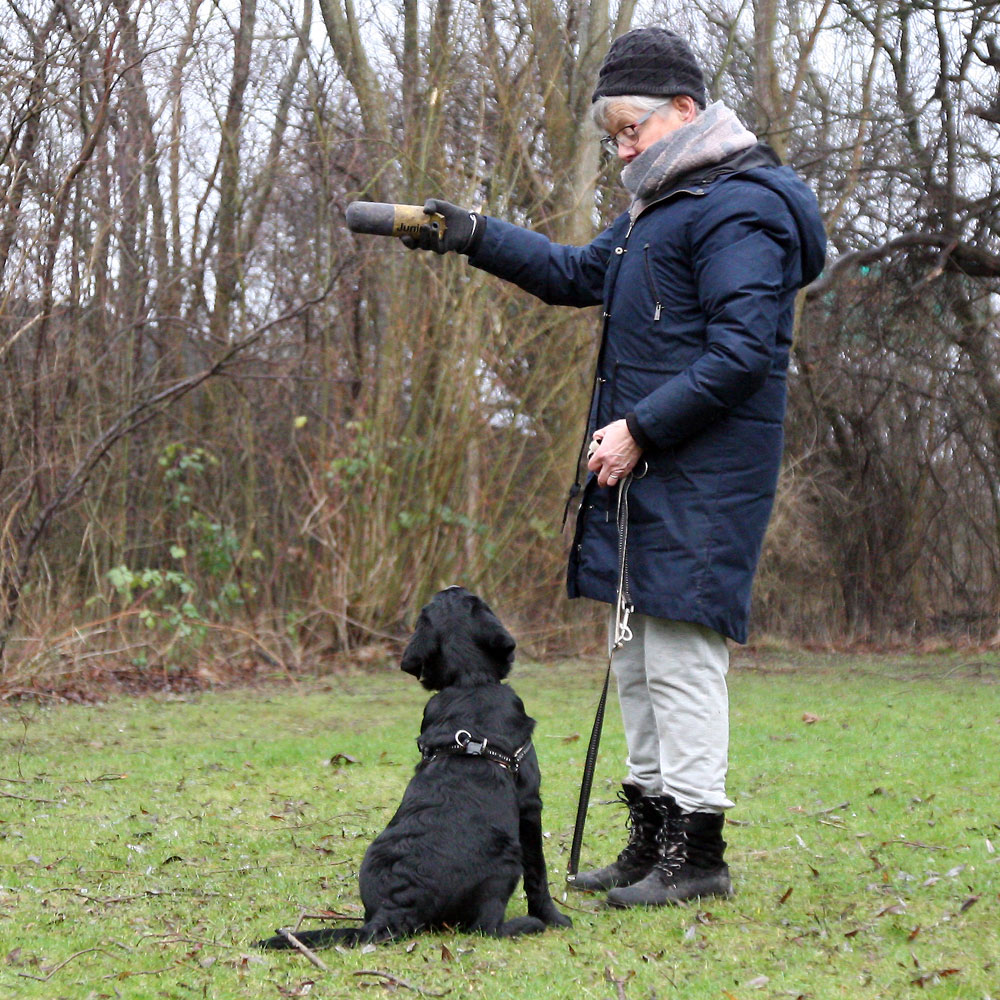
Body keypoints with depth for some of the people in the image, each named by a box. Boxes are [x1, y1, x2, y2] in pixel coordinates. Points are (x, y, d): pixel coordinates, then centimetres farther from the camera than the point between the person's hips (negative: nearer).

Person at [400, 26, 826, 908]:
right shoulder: (660, 206, 21)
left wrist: (642, 429, -20)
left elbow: (741, 351, -19)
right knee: (639, 654, 12)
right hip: (641, 469, 10)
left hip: (702, 475, -10)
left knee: (681, 652, -10)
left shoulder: (740, 208, -12)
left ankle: (695, 851, -4)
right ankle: (651, 840, 19)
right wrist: (474, 236, 17)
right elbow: (580, 275, 28)